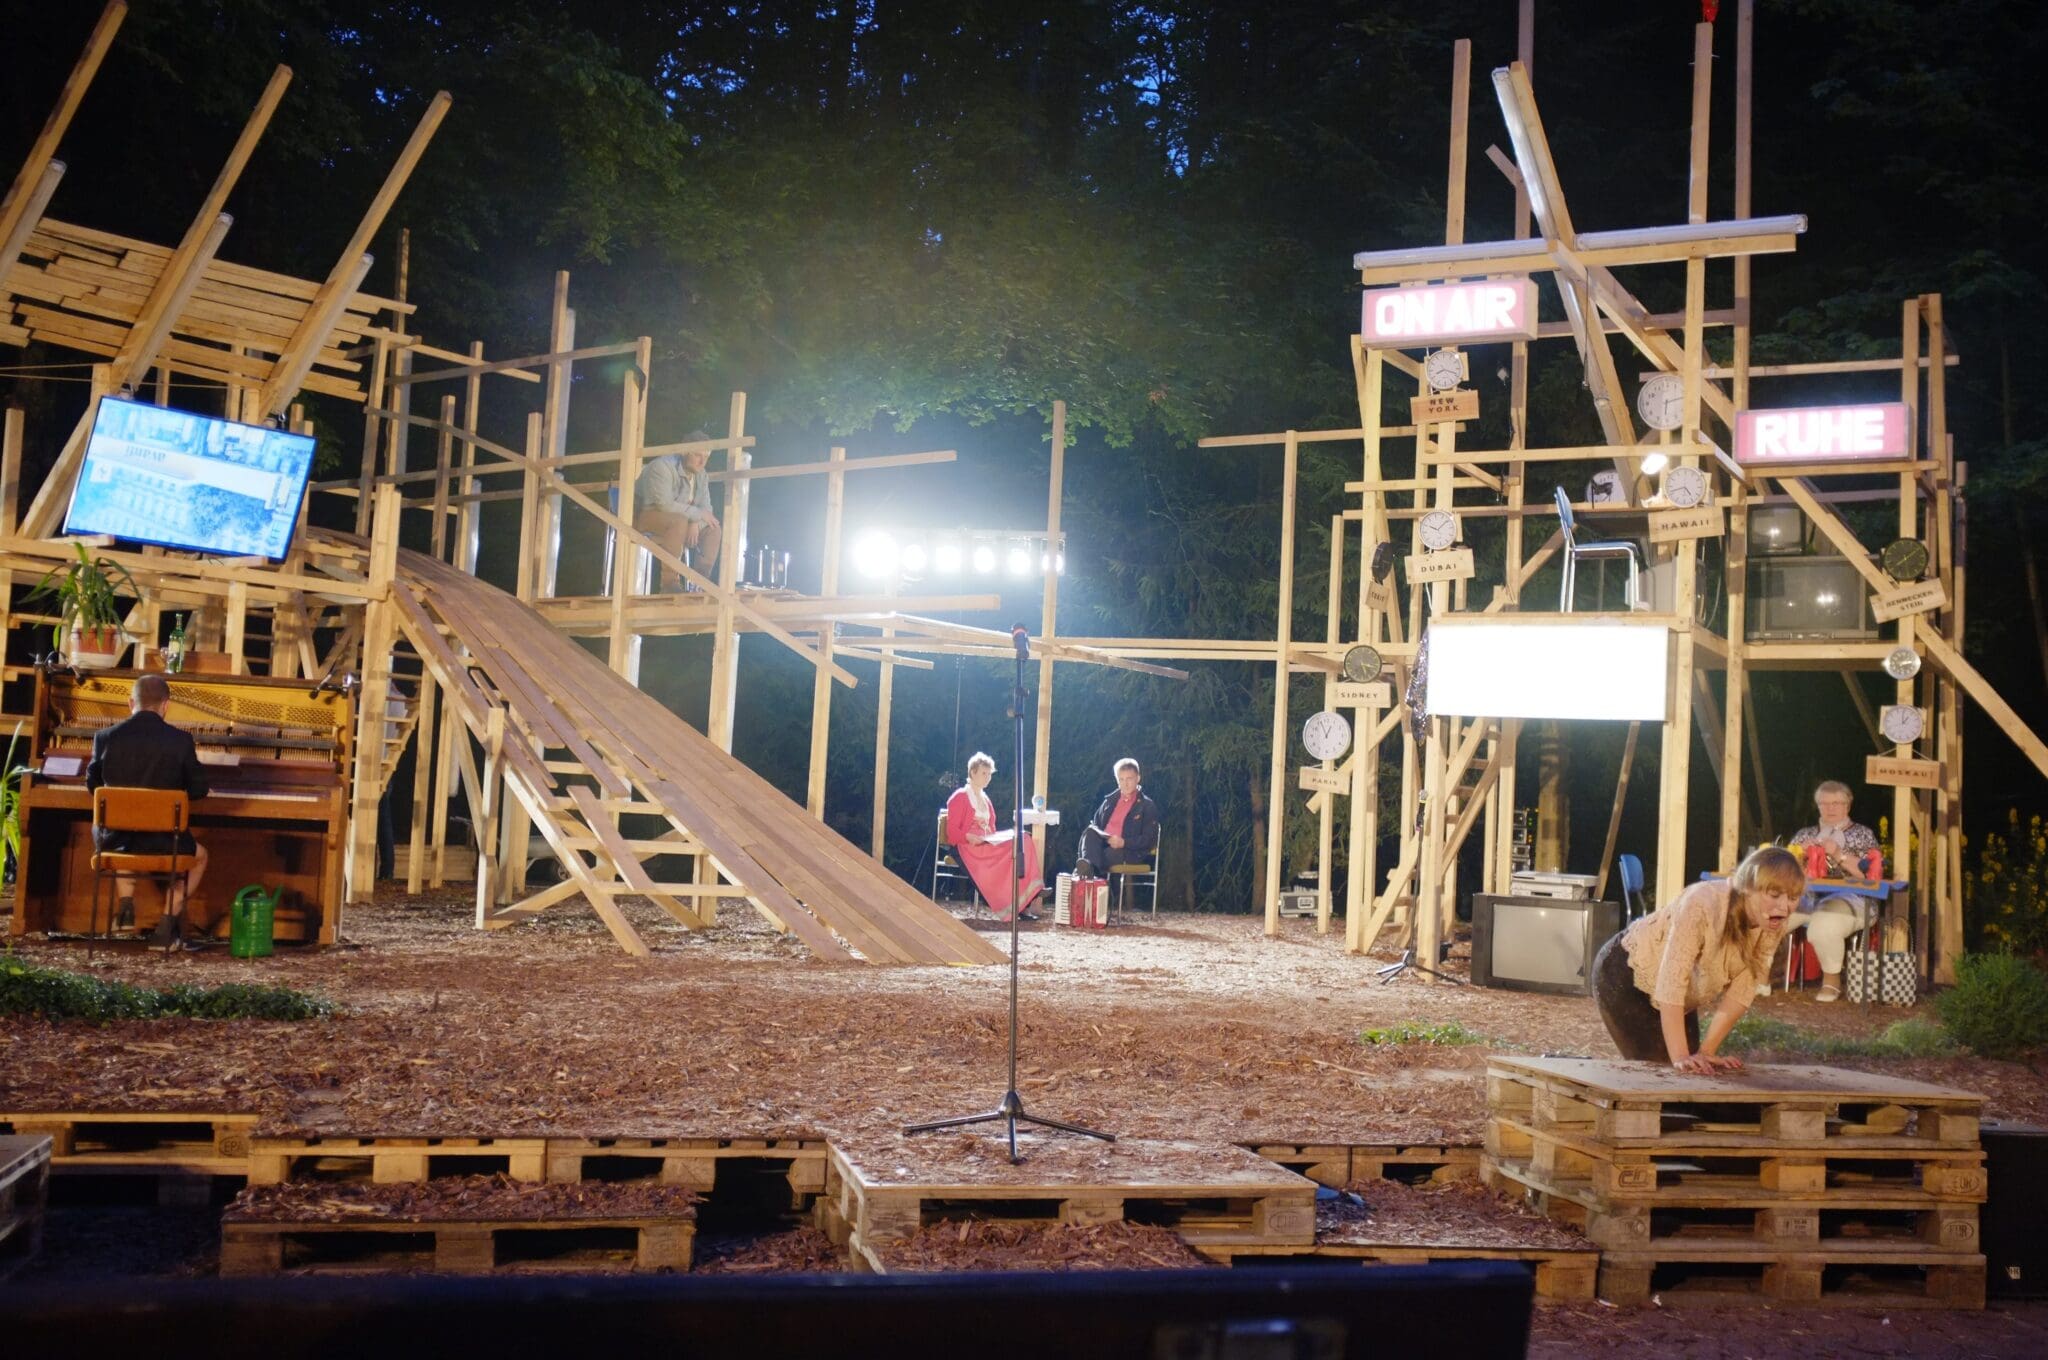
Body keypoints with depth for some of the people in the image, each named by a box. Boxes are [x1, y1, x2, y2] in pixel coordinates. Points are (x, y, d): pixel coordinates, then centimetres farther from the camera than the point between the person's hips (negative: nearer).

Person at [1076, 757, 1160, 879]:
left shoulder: (1148, 806, 6)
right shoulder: (1109, 800, 22)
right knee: (1090, 831, -30)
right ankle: (1089, 865, -54)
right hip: (1102, 844, 4)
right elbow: (1095, 823, 23)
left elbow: (1149, 840, -1)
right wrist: (1097, 833, -4)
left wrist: (1124, 842, -17)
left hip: (1128, 852, -4)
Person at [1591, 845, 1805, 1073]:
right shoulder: (1703, 904, -36)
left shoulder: (1772, 927, -16)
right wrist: (1680, 1057, -42)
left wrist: (1707, 1052, -18)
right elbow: (1671, 983, -39)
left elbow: (1740, 991, -13)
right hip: (1626, 974, -6)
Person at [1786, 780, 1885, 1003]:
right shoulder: (1805, 834, 21)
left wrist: (1839, 855, -11)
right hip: (1806, 897, 4)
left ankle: (1832, 979, -14)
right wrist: (1799, 852, -3)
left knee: (1823, 925, -38)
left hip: (1849, 899, -3)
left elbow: (1872, 874, 0)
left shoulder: (1863, 834, 11)